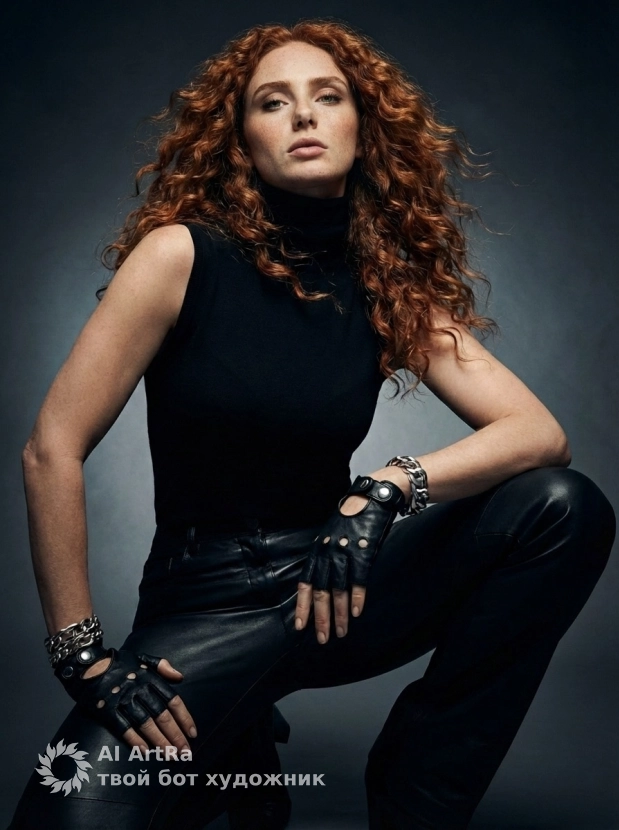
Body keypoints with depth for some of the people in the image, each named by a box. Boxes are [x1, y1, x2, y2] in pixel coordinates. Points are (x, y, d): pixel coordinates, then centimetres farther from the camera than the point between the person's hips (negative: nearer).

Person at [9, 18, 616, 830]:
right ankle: (226, 749, 11)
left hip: (338, 581, 3)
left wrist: (388, 489, -25)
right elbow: (54, 450, -13)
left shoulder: (391, 288, -1)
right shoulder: (183, 254, -11)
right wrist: (85, 656, -13)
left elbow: (541, 432, -9)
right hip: (203, 603, -2)